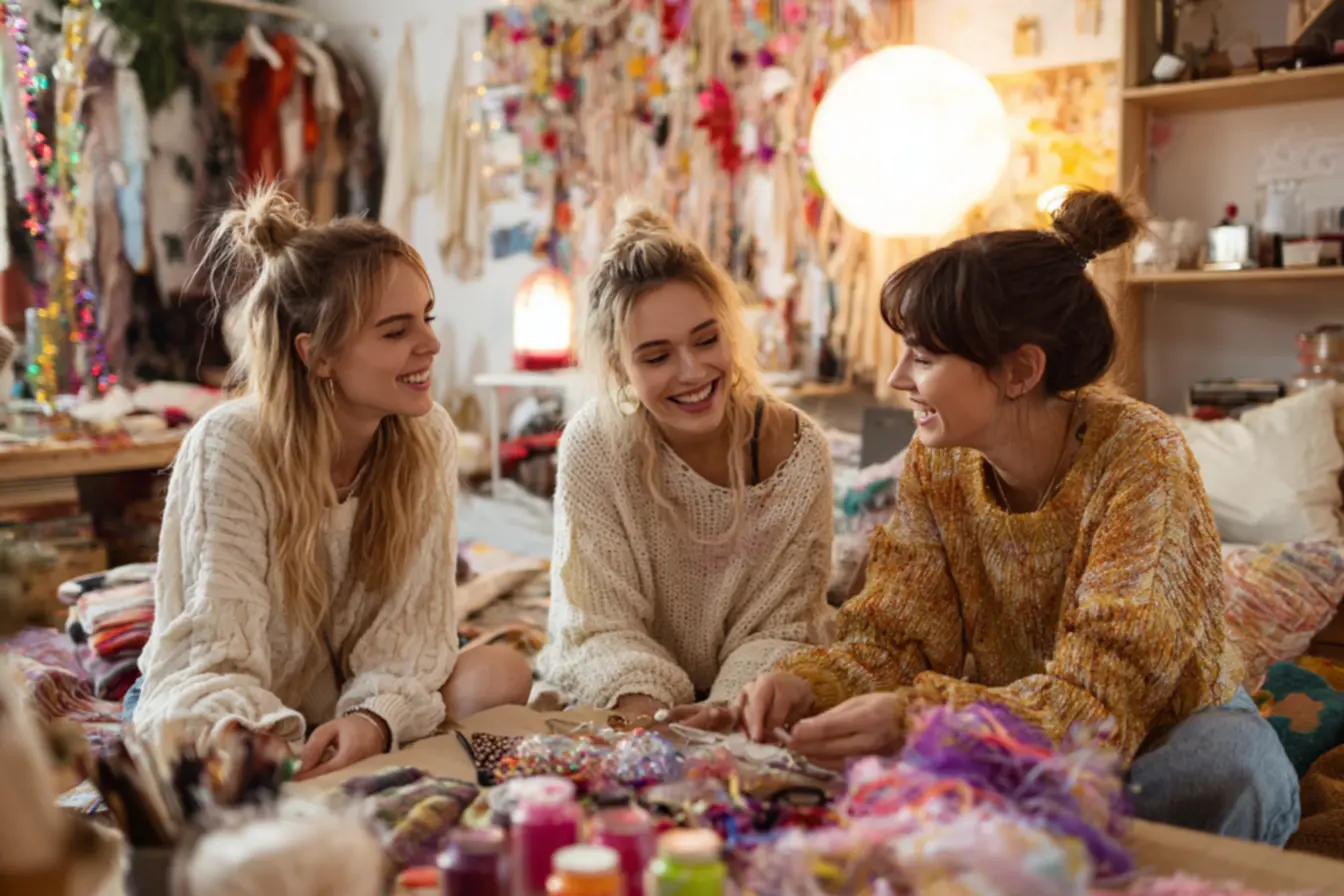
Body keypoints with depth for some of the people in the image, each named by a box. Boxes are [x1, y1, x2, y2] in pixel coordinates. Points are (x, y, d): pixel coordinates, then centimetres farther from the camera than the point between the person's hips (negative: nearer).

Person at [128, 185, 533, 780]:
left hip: (351, 721, 4)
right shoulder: (230, 448, -22)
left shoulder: (428, 439, -10)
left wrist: (375, 718, -33)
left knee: (500, 673, -22)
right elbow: (215, 658, -27)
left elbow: (412, 630, -11)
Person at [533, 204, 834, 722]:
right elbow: (601, 627, -13)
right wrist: (642, 710, -32)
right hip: (606, 709, -1)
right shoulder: (593, 446, -14)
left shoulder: (797, 450, -12)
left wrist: (731, 707, -29)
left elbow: (776, 630, -10)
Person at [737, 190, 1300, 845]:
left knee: (1236, 769, -35)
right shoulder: (936, 461, -9)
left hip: (1163, 735, -3)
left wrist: (917, 718, -45)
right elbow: (894, 640, -7)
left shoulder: (1140, 459, -25)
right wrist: (807, 685, -29)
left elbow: (1104, 698, -30)